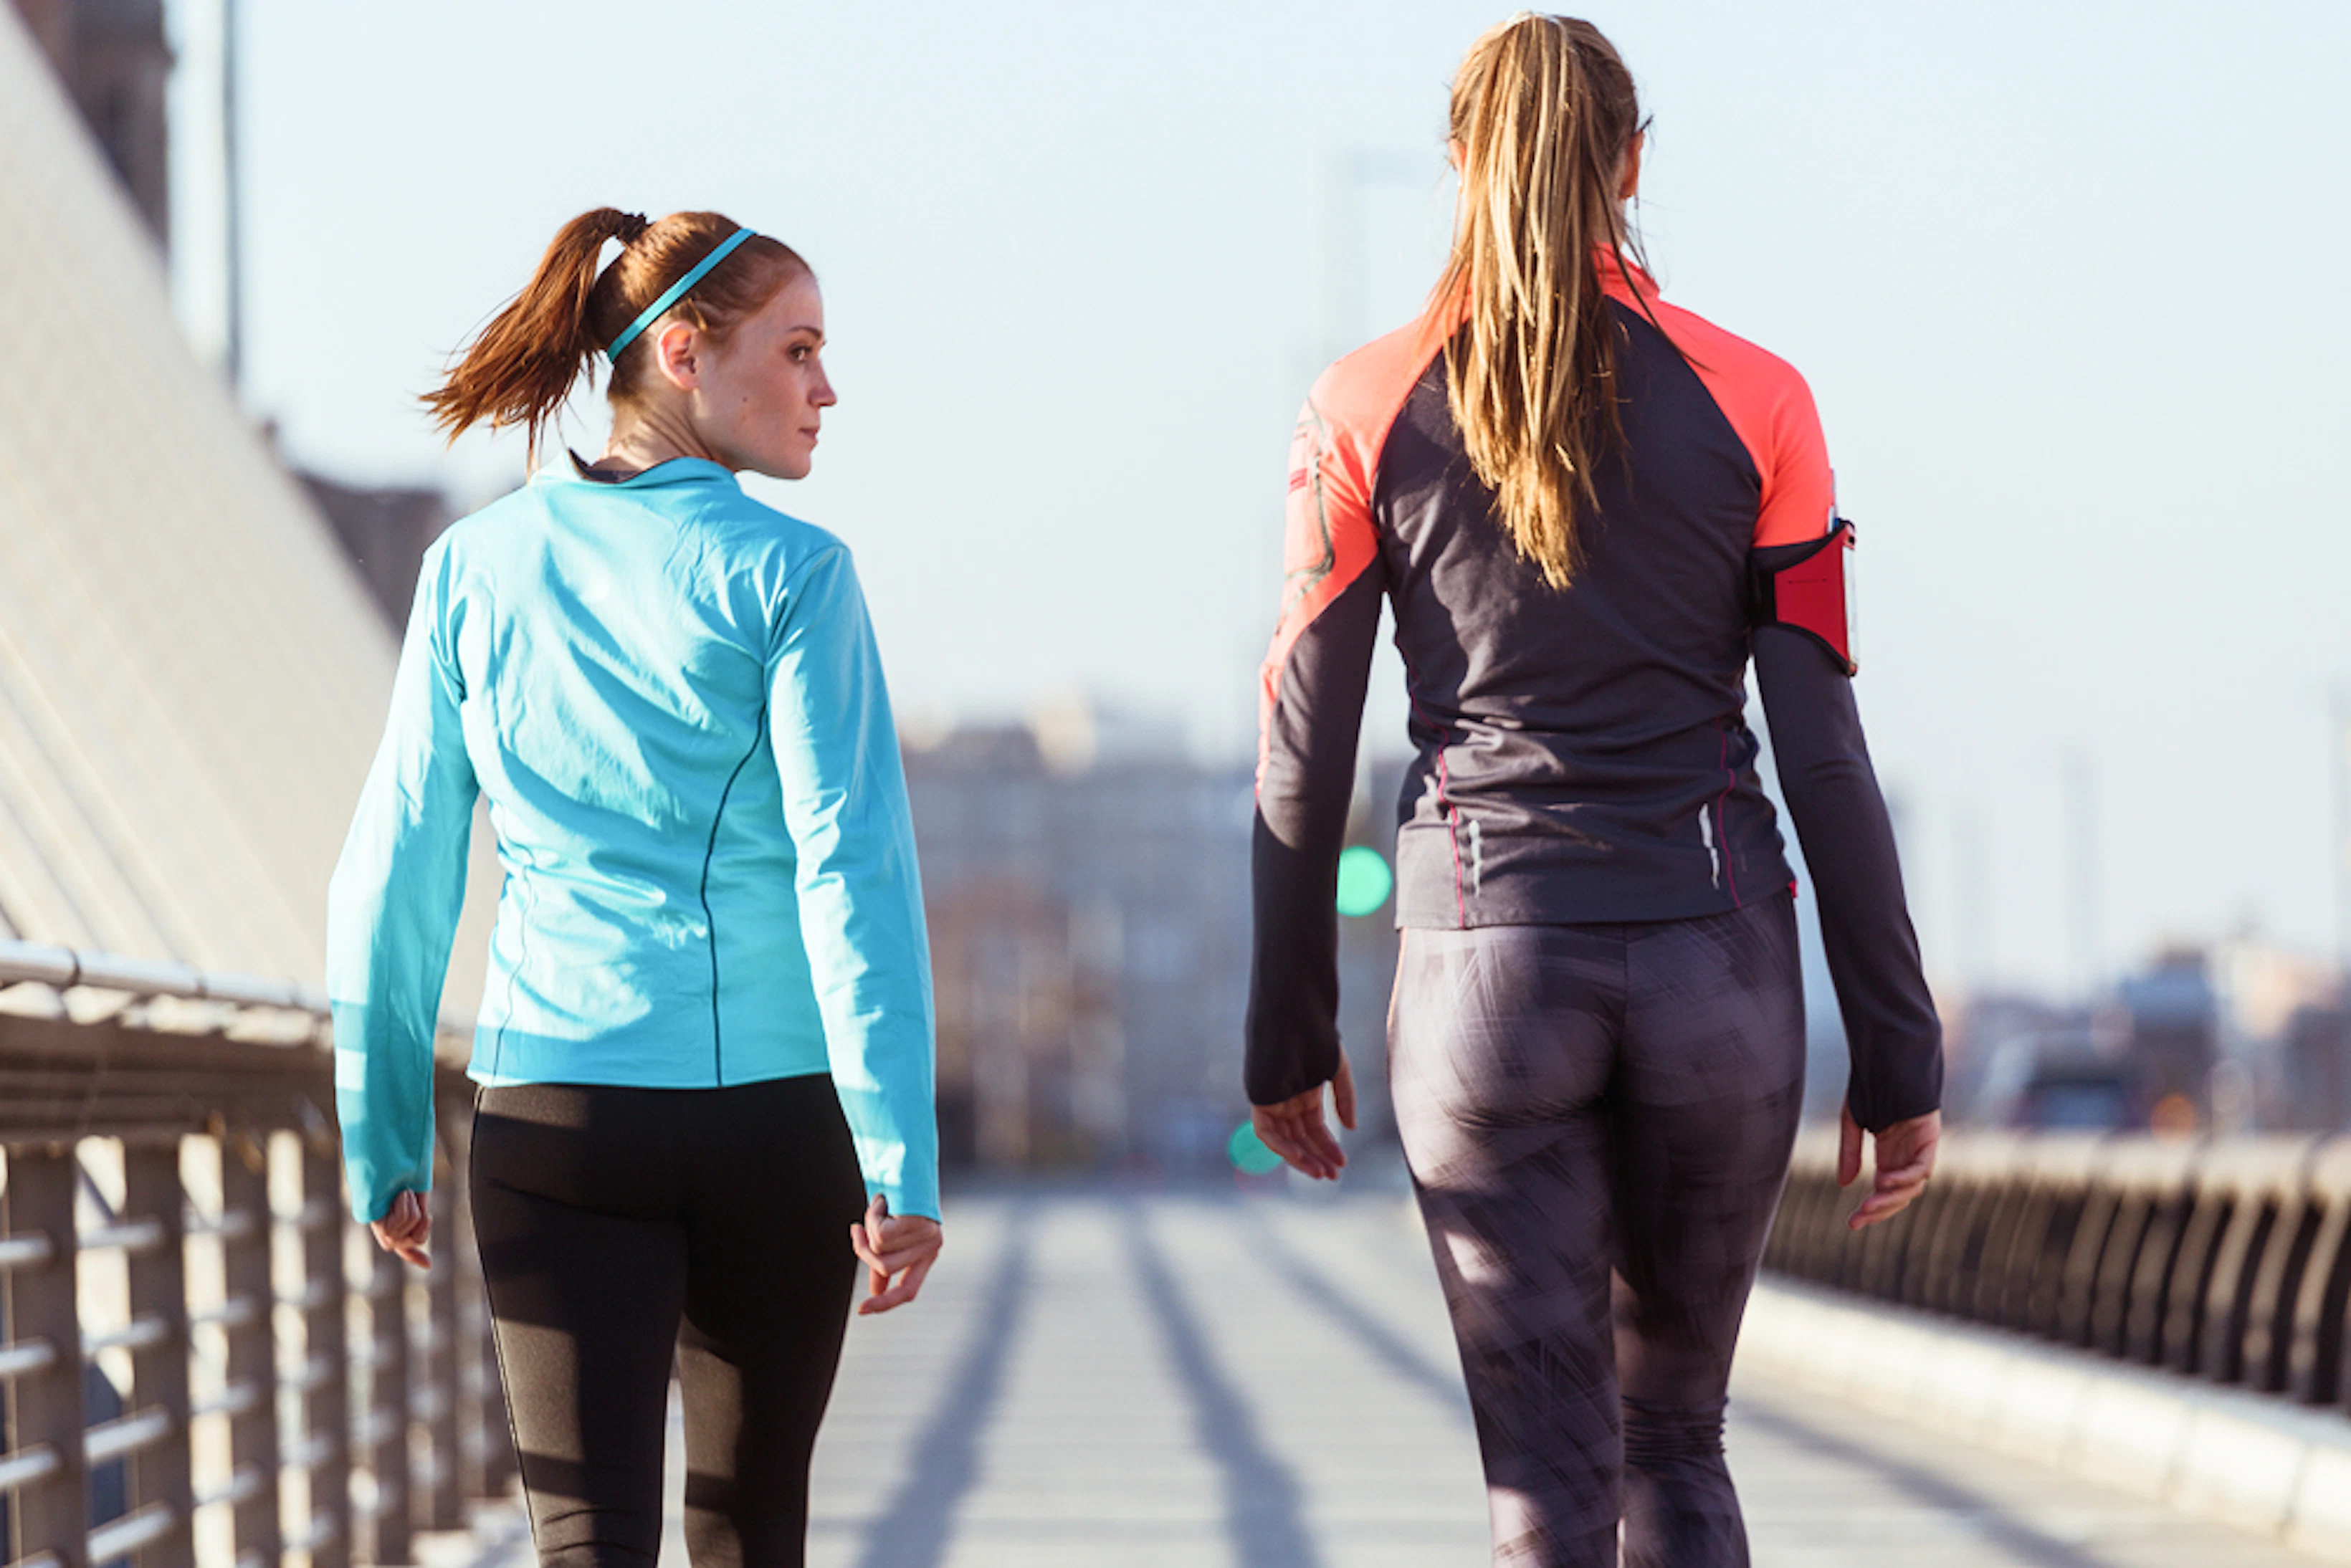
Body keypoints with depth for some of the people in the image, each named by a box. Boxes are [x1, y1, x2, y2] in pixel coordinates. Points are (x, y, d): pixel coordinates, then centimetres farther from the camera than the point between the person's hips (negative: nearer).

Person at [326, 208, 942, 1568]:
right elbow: (854, 873, -13)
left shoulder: (477, 570, 3)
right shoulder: (787, 575, -7)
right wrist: (900, 1161, -12)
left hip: (557, 1107, 1)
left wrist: (383, 1143, 13)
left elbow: (396, 877, 5)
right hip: (772, 1102, -1)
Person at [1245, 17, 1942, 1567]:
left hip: (1487, 969, -1)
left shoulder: (1366, 411, 1)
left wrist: (1290, 1033, 12)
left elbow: (1303, 752, 2)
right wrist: (1897, 1050, 3)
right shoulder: (1751, 402, 1)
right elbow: (1823, 752, -1)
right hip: (1714, 964, 1)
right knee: (1678, 1444, 18)